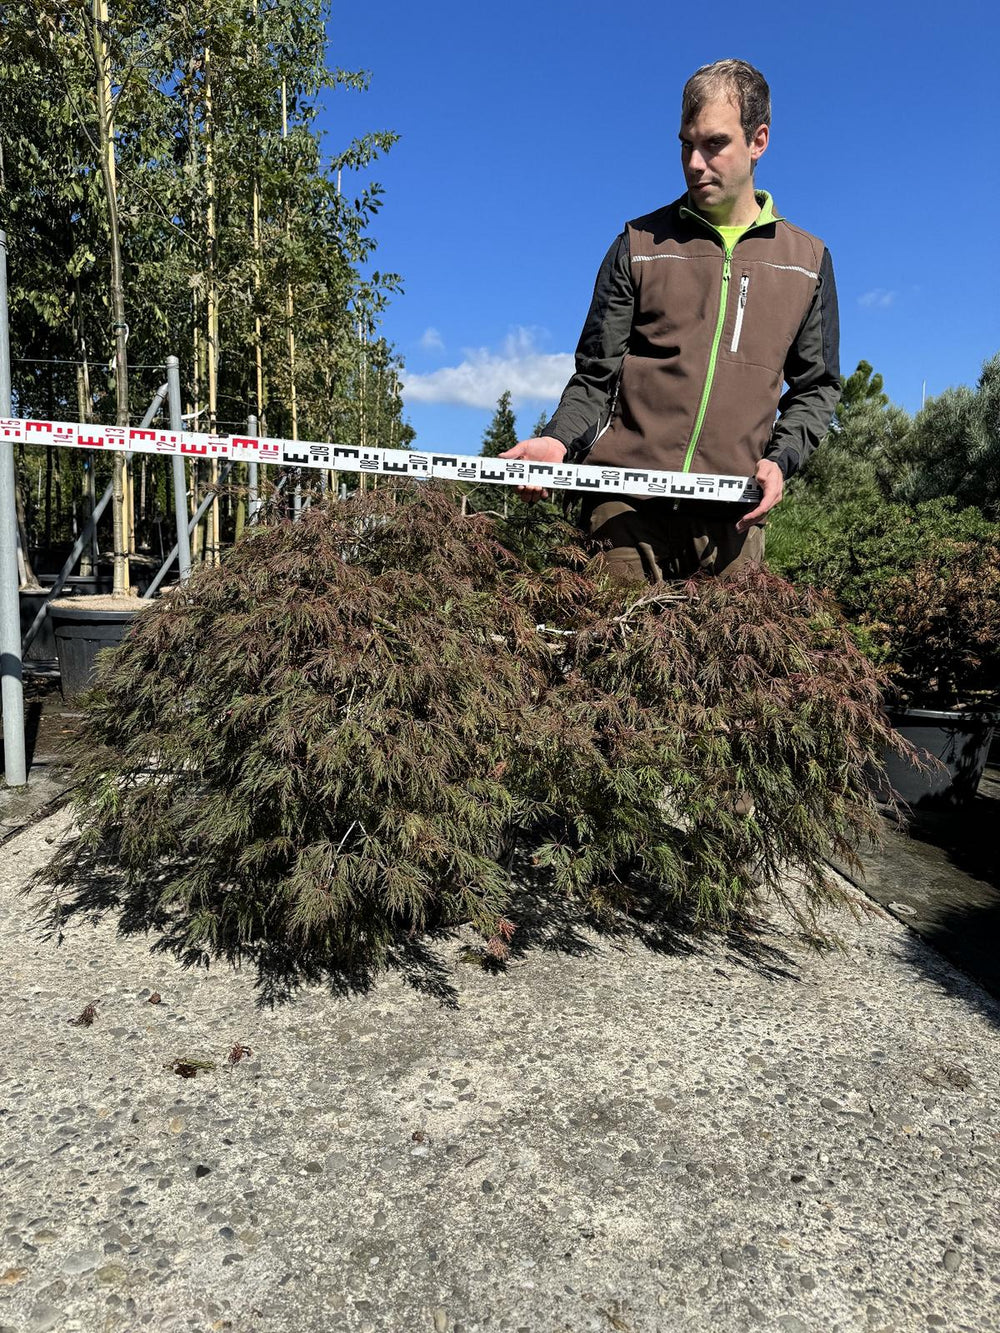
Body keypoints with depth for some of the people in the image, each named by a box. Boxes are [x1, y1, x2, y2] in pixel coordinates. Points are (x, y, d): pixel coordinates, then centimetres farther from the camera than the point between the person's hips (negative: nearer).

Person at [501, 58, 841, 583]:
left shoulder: (806, 260, 14)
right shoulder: (640, 244, 10)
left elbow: (816, 386, 19)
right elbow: (596, 376, 8)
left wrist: (780, 459, 0)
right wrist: (558, 440, -12)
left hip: (732, 512, 2)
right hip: (626, 504, -1)